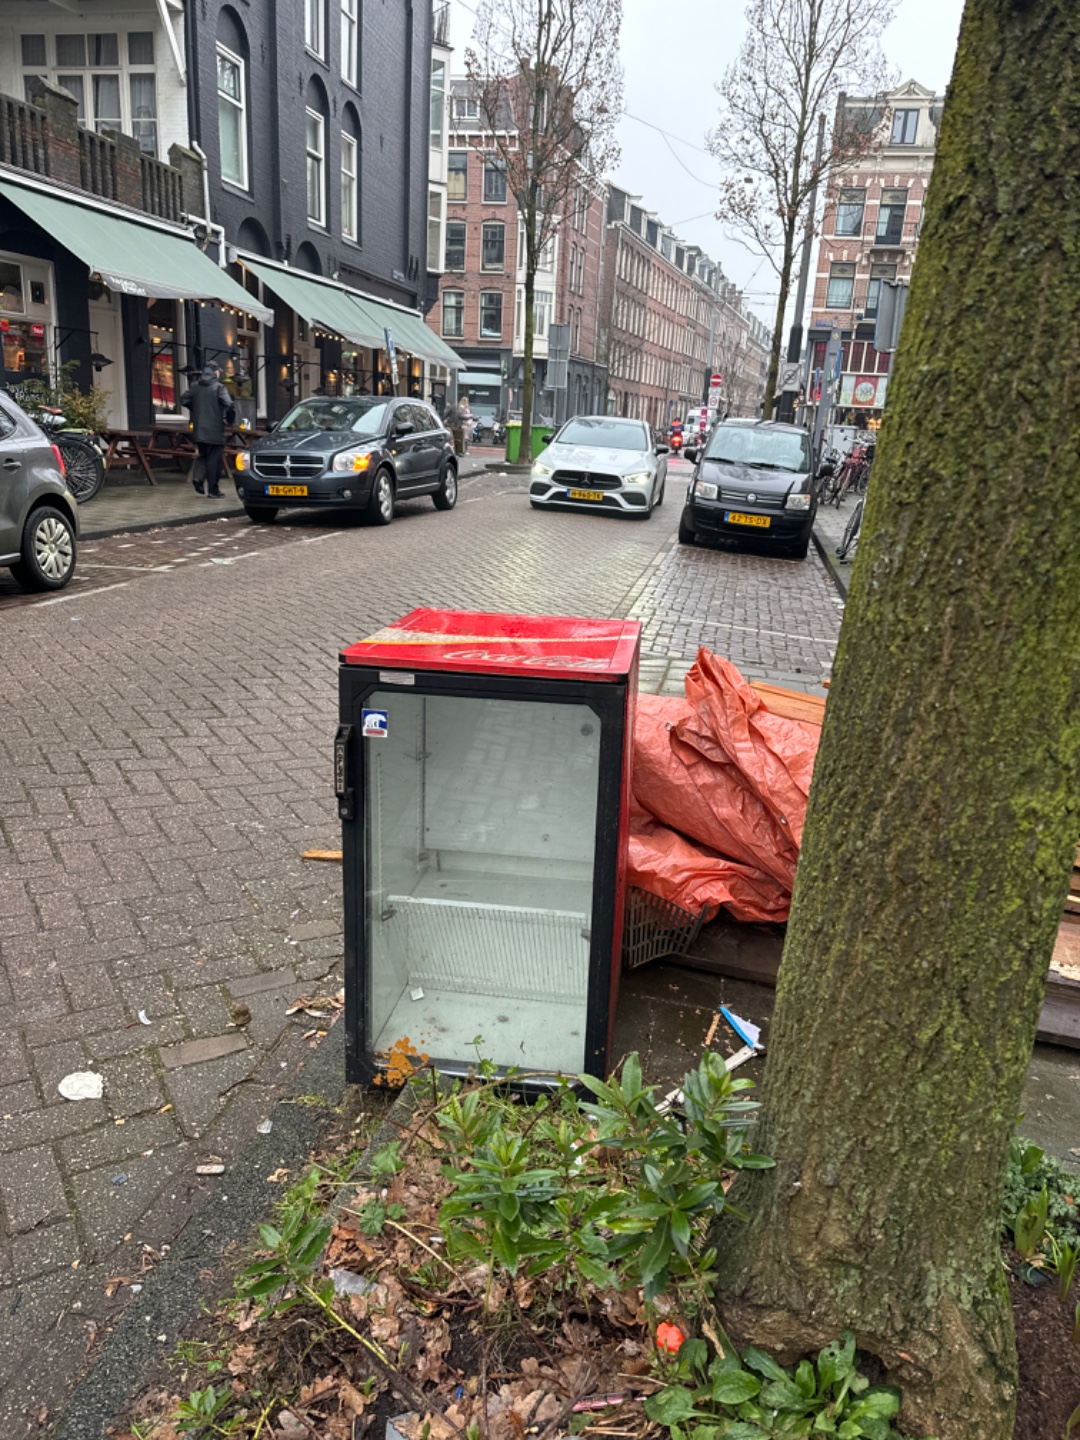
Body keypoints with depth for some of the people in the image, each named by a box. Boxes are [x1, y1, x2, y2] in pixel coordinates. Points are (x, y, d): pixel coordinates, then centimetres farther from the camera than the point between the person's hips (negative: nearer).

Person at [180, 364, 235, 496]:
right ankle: (213, 490, 4)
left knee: (203, 455, 20)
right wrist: (228, 418, -5)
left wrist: (196, 410, 18)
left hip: (199, 430, 5)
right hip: (215, 430, -5)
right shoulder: (219, 387, -9)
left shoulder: (194, 386, 7)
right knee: (214, 459, 2)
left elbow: (184, 400, 8)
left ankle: (197, 477, -4)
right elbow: (228, 404, -21)